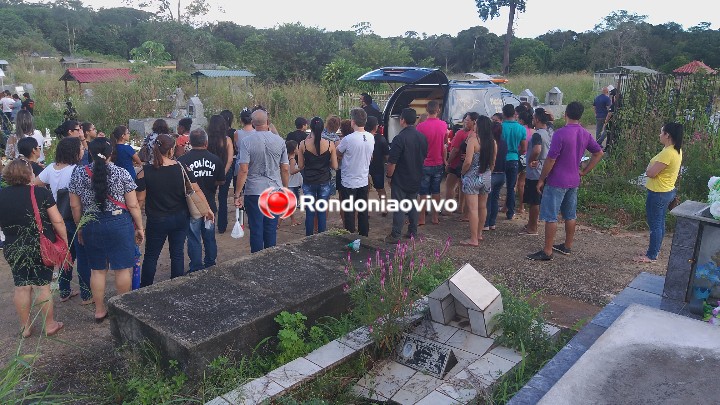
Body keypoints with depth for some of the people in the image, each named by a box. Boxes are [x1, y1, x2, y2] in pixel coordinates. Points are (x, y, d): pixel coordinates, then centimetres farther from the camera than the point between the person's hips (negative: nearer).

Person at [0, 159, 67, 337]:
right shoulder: (41, 193, -13)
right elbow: (57, 221, -13)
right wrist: (65, 241, -4)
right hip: (42, 247, -3)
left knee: (21, 287, 12)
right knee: (43, 286, 5)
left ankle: (25, 327, 23)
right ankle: (50, 325, 16)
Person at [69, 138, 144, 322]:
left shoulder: (78, 173, 0)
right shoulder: (122, 173, -8)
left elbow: (75, 205, 4)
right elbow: (133, 205, -7)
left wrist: (79, 227, 16)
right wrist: (140, 227, 4)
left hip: (91, 226, 3)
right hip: (119, 224, -3)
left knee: (98, 269, 13)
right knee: (123, 269, 7)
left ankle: (99, 311, 22)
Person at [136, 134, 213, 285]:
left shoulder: (145, 172, -13)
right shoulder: (182, 168, -9)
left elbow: (140, 199, -10)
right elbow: (197, 191, -6)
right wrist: (207, 210, 5)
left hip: (157, 221, -2)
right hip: (181, 219, 2)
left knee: (151, 256, 13)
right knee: (177, 253, 13)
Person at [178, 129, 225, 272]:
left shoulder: (182, 160, -15)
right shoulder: (215, 160, -5)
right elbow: (220, 181, 3)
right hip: (210, 205, 3)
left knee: (194, 239, 6)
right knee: (209, 237, 16)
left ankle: (196, 269, 11)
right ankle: (210, 265, 28)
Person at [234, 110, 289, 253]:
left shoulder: (246, 142, -8)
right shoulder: (279, 141, -1)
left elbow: (243, 170, -12)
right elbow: (285, 169, 2)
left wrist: (238, 194, -7)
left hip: (253, 191, -2)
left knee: (256, 229, 7)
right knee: (271, 229, 11)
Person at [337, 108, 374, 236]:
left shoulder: (348, 139, -21)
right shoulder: (371, 138, -3)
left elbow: (337, 152, -5)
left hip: (349, 182, -5)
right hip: (364, 181, 5)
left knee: (349, 213, 6)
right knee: (363, 212, 14)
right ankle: (364, 236, 24)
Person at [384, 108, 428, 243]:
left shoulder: (399, 138, -20)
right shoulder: (422, 137, 2)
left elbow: (392, 162, -19)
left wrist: (389, 176, -6)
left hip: (400, 180, -6)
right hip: (416, 179, 6)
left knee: (398, 207, -1)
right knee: (412, 205, 17)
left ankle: (395, 236, 3)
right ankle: (413, 232, 25)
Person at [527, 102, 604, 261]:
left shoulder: (560, 133, -19)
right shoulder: (585, 135, 5)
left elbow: (550, 160, -19)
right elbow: (599, 153, 15)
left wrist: (541, 179, -10)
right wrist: (584, 171, 14)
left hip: (557, 182, -7)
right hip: (574, 181, 8)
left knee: (550, 217, -2)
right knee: (570, 215, 16)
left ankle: (547, 251, 2)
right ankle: (567, 246, 27)